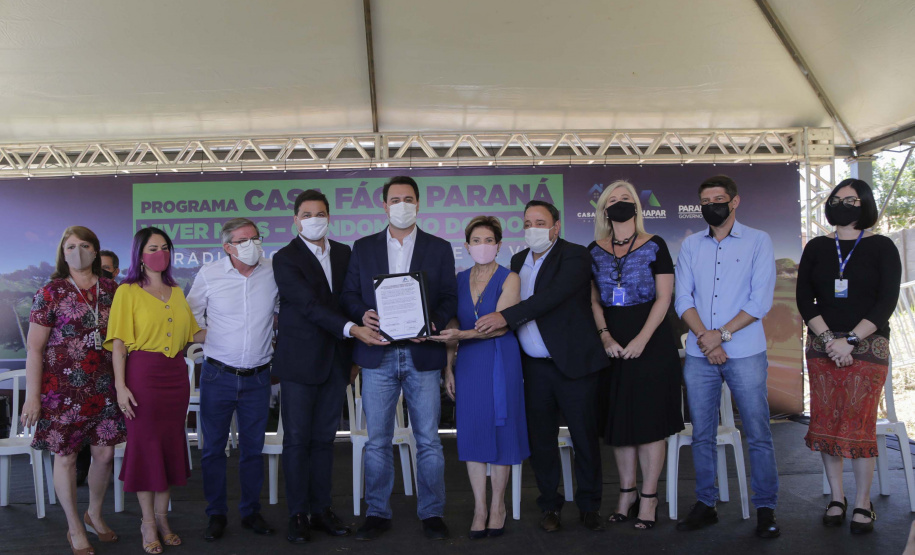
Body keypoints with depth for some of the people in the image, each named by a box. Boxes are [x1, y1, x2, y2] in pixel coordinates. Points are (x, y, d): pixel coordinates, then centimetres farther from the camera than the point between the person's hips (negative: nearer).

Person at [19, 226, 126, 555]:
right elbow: (34, 348, -6)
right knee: (66, 457, 6)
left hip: (104, 387, 4)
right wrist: (32, 396, -9)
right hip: (64, 388, -3)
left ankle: (95, 515, 34)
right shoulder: (51, 292, -5)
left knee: (105, 452, 9)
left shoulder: (111, 289, 5)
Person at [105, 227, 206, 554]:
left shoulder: (177, 292, 13)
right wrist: (120, 386, -13)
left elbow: (194, 334, 15)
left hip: (176, 374, 5)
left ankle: (162, 517, 23)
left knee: (172, 442, 9)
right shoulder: (128, 292, -1)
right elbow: (119, 342, -6)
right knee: (144, 443, 3)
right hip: (143, 373, -5)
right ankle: (147, 522, 16)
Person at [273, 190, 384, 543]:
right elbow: (309, 305, -17)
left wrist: (353, 353, 8)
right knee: (297, 440, 3)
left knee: (324, 438, 11)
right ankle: (298, 515, 14)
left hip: (336, 361, 4)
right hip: (299, 361, -4)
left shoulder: (344, 253, 11)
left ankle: (321, 510, 20)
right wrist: (351, 328, -28)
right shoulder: (285, 259, -6)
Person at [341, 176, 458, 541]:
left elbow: (450, 298, 4)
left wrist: (435, 323, -15)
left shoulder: (439, 248, 8)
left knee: (428, 440, 4)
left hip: (422, 354, -1)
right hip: (377, 355, 1)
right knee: (377, 440, 7)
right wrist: (362, 315, -12)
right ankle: (377, 513, 20)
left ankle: (431, 513, 17)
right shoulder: (363, 248, 11)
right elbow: (349, 294, 9)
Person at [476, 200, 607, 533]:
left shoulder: (575, 257, -9)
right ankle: (549, 506, 24)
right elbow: (516, 305, 13)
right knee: (540, 439, 10)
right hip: (534, 366, 5)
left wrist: (506, 316, -30)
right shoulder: (518, 261, 12)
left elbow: (552, 296, -23)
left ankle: (589, 506, 20)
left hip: (573, 362, -5)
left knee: (585, 437, 4)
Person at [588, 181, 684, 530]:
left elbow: (664, 297, -5)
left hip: (651, 342, -3)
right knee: (618, 420, 6)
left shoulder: (654, 246, 0)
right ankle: (626, 493, 19)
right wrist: (605, 336, -6)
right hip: (612, 347, 3)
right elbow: (593, 300, 9)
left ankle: (648, 498, 10)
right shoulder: (595, 251, 8)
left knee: (650, 419, -1)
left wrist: (641, 339, -13)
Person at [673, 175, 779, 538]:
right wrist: (706, 339, -10)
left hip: (745, 354, -3)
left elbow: (761, 300, -6)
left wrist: (722, 334, -12)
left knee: (758, 434, 0)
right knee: (702, 434, 8)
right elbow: (682, 299, 3)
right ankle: (705, 505, 19)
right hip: (698, 355, 3)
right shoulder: (690, 245, 10)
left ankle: (765, 509, 13)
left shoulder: (758, 241, 2)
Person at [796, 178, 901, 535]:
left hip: (867, 347, -3)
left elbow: (887, 301, -5)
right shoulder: (817, 247, 9)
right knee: (826, 424, 2)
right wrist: (829, 339, -10)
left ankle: (863, 505, 8)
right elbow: (804, 299, 3)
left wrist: (850, 341, -14)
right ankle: (836, 499, 15)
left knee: (859, 425, -5)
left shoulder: (881, 247, 3)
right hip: (822, 345, 3)